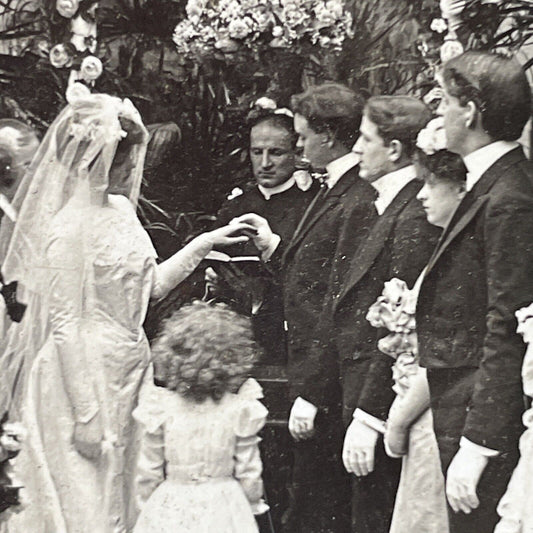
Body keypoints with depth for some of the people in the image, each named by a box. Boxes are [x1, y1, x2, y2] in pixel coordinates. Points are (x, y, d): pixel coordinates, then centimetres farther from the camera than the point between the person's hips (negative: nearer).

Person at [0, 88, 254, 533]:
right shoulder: (71, 226, -18)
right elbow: (66, 325, -19)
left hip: (125, 376, 9)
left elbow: (149, 286, 17)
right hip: (84, 382, -9)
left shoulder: (119, 210, 7)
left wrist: (203, 244, 9)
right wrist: (86, 413, -19)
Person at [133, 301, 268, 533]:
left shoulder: (161, 409, -10)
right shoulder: (240, 410, -10)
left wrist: (145, 501, 17)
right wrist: (253, 502, 16)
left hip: (171, 508, 0)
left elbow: (149, 470, -1)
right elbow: (248, 472, -2)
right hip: (221, 511, 0)